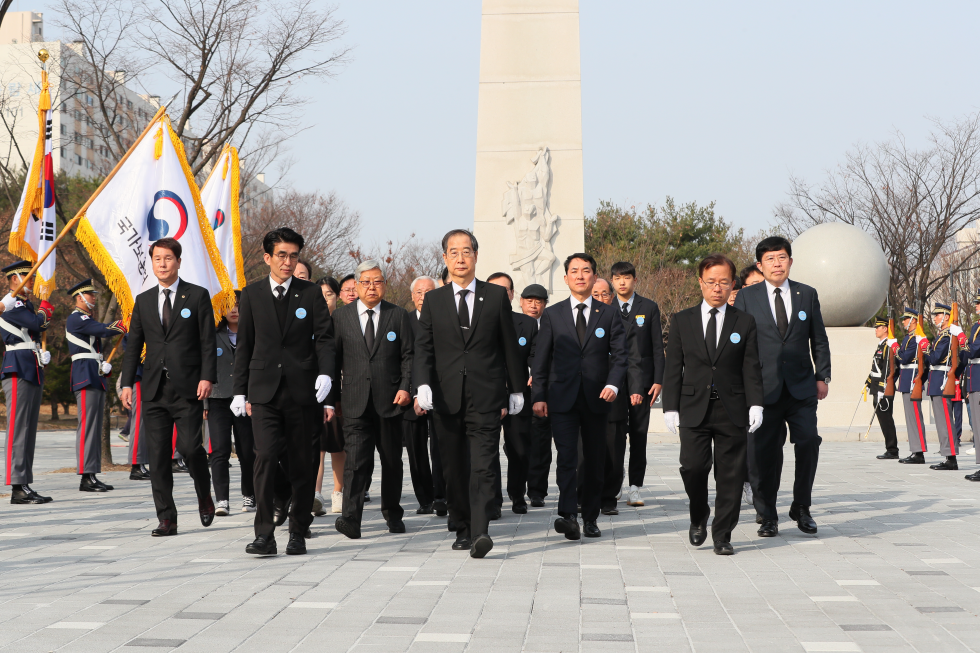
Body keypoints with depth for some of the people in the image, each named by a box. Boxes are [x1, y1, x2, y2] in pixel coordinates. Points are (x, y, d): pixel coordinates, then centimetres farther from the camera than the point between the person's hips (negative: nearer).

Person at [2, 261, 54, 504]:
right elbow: (37, 323, -17)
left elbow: (39, 327, 22)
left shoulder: (27, 305, 22)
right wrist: (45, 306, 0)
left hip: (33, 373, 10)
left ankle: (26, 485, 10)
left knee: (29, 431, 8)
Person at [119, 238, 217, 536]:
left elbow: (208, 342, -1)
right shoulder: (143, 300, 14)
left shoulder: (198, 296, 4)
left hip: (187, 389, -3)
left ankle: (204, 496, 18)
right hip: (154, 389, 4)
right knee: (158, 455, 1)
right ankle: (166, 519, 7)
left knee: (189, 447, -11)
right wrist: (127, 382, 6)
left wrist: (207, 377, -12)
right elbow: (134, 344, 14)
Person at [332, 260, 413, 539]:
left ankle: (392, 513, 28)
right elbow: (333, 356, 7)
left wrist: (406, 387, -8)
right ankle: (350, 518, -17)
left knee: (392, 460, 11)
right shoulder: (341, 316, 7)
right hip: (356, 401, -1)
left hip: (390, 400, 1)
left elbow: (409, 355, 5)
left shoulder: (398, 315, 7)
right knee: (356, 460, -12)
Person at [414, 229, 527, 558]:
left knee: (482, 468, -12)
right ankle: (462, 530, 19)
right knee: (454, 470, 7)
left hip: (485, 397, -2)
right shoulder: (433, 300, 10)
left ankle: (480, 533, -20)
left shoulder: (496, 296, 7)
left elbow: (509, 345, 10)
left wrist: (516, 388, 10)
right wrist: (423, 384, -11)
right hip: (447, 398, 2)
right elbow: (423, 348, 4)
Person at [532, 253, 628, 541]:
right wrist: (539, 396, -1)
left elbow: (619, 355, 4)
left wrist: (613, 384, -14)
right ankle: (568, 516, -21)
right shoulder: (552, 314, 7)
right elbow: (541, 358, 7)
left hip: (596, 399, 1)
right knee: (566, 457, -14)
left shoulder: (609, 314, 8)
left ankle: (590, 519, 17)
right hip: (563, 398, -1)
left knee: (595, 461, 7)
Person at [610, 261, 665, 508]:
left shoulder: (649, 308, 7)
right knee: (615, 435, -4)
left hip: (641, 379, 0)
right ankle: (611, 486, 0)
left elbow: (657, 346, 5)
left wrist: (658, 380, -3)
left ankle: (634, 488, 6)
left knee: (639, 436, 2)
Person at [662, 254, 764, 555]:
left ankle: (722, 535, 10)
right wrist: (670, 407, 0)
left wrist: (756, 404, -7)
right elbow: (673, 367, 7)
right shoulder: (682, 320, 9)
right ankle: (698, 517, 16)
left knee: (730, 474, 0)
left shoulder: (745, 322, 8)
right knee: (693, 465, -11)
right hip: (694, 408, 0)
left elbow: (751, 368, 4)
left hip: (732, 409, 0)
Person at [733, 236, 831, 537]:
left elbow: (819, 340, 14)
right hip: (764, 387, -1)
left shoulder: (807, 294, 10)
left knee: (809, 442, -9)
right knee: (766, 452, -1)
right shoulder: (746, 297, 5)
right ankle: (768, 516, 11)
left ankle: (801, 508, 9)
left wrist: (823, 377, 7)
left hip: (801, 388, 1)